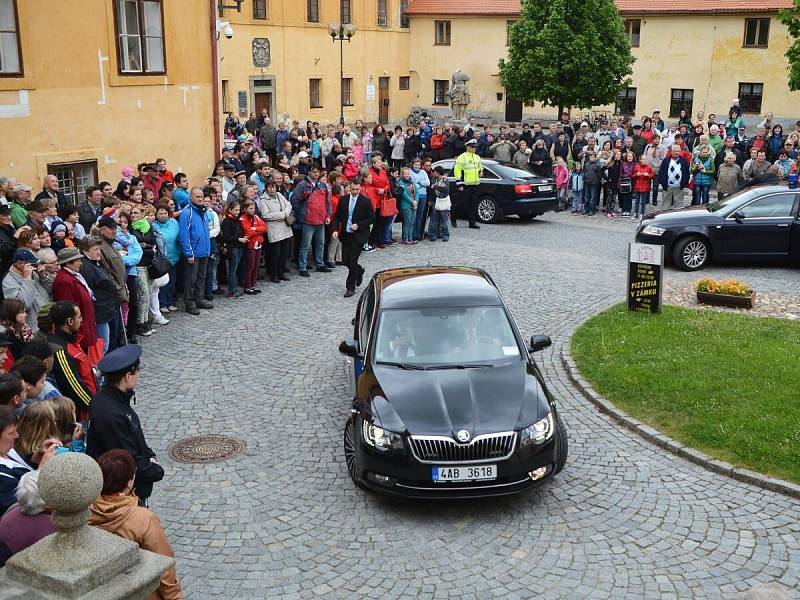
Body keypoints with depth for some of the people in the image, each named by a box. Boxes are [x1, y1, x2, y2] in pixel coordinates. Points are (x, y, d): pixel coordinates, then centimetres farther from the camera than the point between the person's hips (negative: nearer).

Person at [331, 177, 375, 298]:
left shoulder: (366, 201, -8)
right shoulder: (343, 200, 3)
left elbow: (372, 218, -6)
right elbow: (337, 216, 7)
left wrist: (358, 225, -17)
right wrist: (335, 230, -8)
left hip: (359, 235, -5)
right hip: (346, 235, 5)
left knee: (352, 261, -7)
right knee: (345, 260, 10)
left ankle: (350, 287, 4)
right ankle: (359, 271, 41)